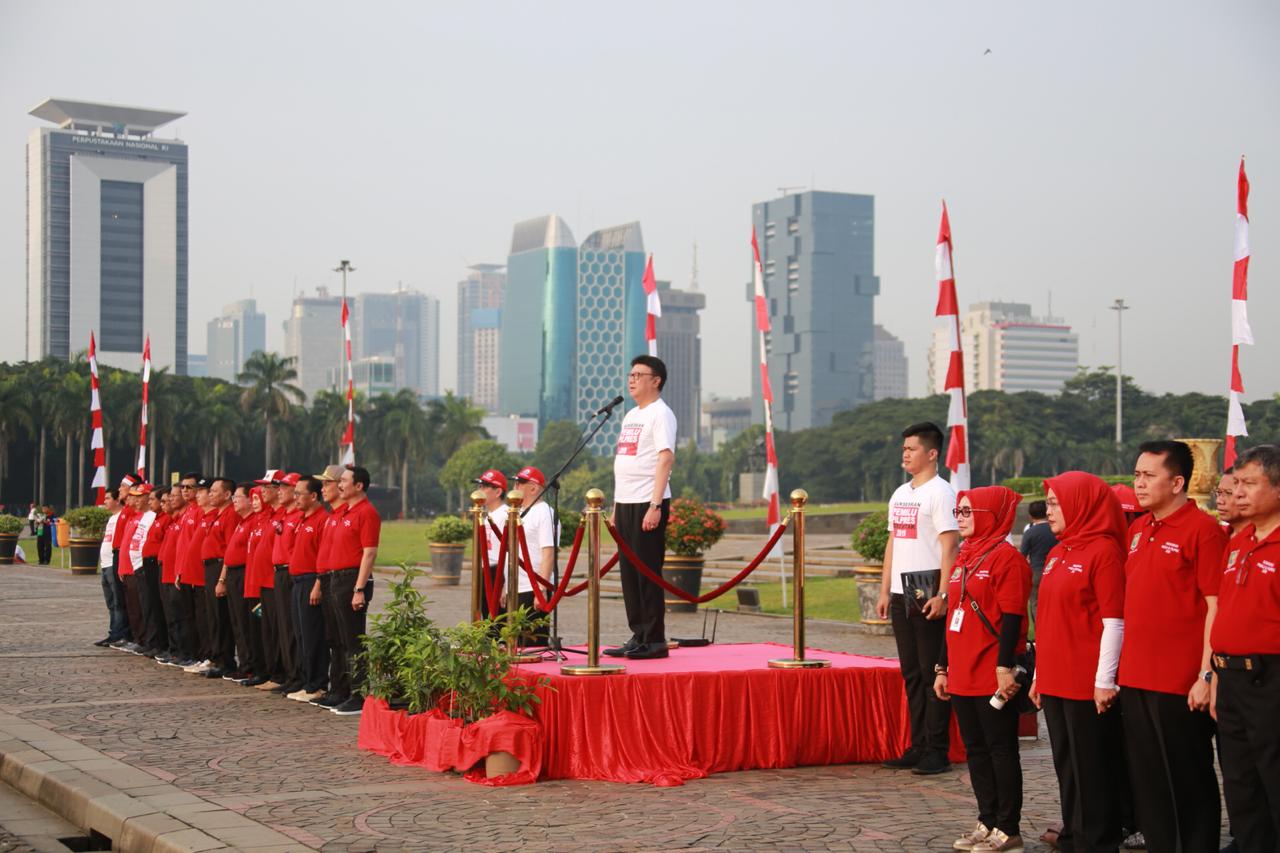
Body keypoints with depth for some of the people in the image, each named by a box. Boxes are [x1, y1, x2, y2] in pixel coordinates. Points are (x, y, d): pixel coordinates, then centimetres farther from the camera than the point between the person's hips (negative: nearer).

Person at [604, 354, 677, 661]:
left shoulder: (660, 414, -8)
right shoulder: (631, 415, 19)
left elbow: (666, 458, -17)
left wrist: (655, 506, -24)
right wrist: (616, 506, 18)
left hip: (647, 504, -9)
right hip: (625, 503, 9)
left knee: (648, 571, -6)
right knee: (629, 572, 10)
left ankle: (654, 641, -2)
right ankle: (638, 636, 16)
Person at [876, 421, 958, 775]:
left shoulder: (940, 492, -8)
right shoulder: (900, 494, 17)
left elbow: (950, 547, -14)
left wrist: (942, 594, -21)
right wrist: (884, 591, 16)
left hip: (928, 596, -8)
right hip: (901, 596, 8)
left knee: (933, 673, -4)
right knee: (912, 674, 11)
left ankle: (937, 751, 0)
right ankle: (918, 746, 17)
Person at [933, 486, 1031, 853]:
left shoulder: (1005, 557, -10)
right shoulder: (963, 558, 16)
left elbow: (1012, 618, -15)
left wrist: (1005, 667, -20)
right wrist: (943, 668, 19)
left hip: (993, 678, -8)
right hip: (962, 677, 8)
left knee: (1001, 750, -1)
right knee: (976, 749, 12)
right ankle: (987, 822, 20)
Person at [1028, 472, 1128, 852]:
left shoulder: (1104, 550, -10)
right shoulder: (1057, 554, 15)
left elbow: (1114, 622, -14)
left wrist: (1105, 680, -17)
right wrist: (1040, 675, 17)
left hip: (1088, 685, -8)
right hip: (1055, 682, 8)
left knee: (1093, 767, -1)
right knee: (1066, 766, 14)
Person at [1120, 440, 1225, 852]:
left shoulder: (1202, 529, -9)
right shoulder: (1137, 530, 12)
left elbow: (1216, 606, -13)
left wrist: (1207, 674, -16)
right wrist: (1125, 665, 14)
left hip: (1181, 683, -7)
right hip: (1135, 679, 7)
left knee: (1189, 782, 3)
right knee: (1148, 783, 13)